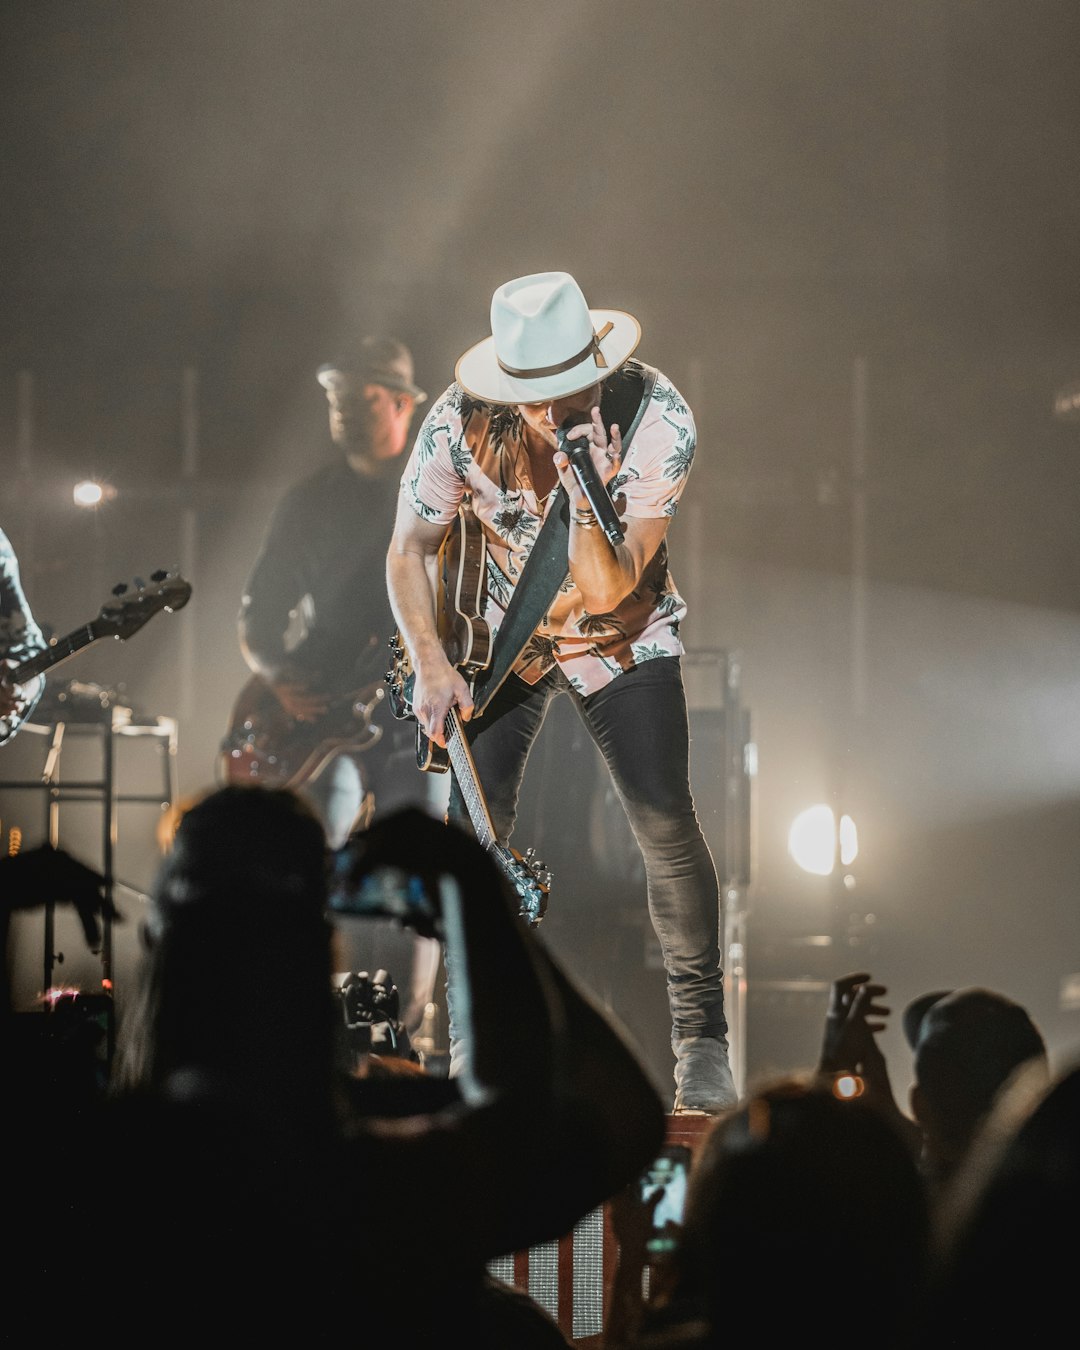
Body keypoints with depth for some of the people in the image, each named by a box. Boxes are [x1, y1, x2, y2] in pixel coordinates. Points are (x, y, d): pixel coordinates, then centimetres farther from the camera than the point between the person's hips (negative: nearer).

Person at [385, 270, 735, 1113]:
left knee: (665, 822, -15)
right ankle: (474, 1051, 1)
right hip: (505, 635, 1)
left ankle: (702, 1043, -2)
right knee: (475, 823, -12)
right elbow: (409, 551, -9)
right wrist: (432, 667, -20)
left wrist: (586, 493, -45)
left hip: (620, 636, -1)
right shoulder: (462, 422, -24)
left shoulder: (657, 419, -28)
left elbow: (611, 589, -28)